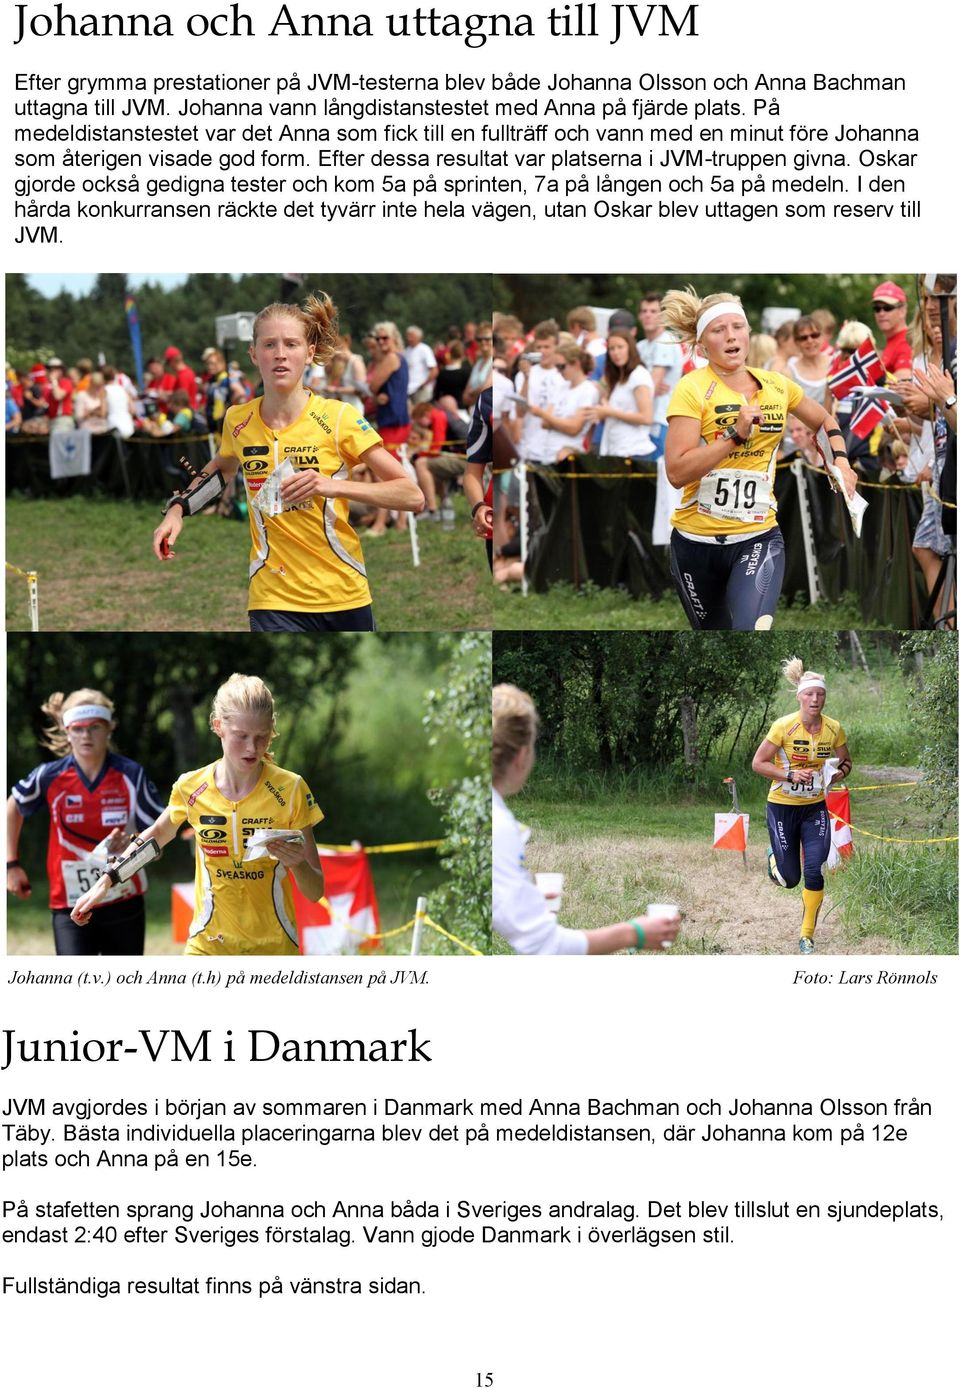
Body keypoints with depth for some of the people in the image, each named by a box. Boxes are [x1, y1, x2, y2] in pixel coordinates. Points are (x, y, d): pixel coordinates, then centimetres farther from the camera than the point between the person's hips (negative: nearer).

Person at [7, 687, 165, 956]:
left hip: (124, 905, 1)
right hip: (70, 907, -1)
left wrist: (131, 842, -25)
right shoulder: (49, 776, -5)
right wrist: (12, 864, 10)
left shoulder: (132, 774, -6)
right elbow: (12, 808, 15)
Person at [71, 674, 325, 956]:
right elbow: (157, 834, 21)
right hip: (208, 945, 1)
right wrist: (104, 882, 19)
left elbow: (316, 891, -4)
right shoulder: (191, 788, -3)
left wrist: (297, 864, -25)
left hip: (274, 949, -1)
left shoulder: (290, 790, -8)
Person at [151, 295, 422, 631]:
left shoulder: (338, 418, -9)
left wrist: (334, 485, -25)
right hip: (275, 602, 1)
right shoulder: (237, 420, 1)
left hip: (345, 599, -1)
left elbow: (412, 496, -13)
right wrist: (178, 509, 10)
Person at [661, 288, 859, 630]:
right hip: (696, 541, -1)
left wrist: (840, 460, 8)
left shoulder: (776, 385, 3)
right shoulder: (692, 389, -10)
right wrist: (735, 434, -24)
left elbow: (824, 420, 24)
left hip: (758, 538, 1)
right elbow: (676, 472, -20)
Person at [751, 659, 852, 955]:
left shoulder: (834, 729, -6)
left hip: (815, 808, 2)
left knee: (814, 872, -11)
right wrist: (791, 776, -23)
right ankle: (774, 857, 40)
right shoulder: (783, 726, -16)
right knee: (789, 879, 2)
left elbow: (845, 762, 9)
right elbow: (758, 763, -11)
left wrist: (840, 771, -14)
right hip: (782, 806, -2)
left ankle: (807, 935, 6)